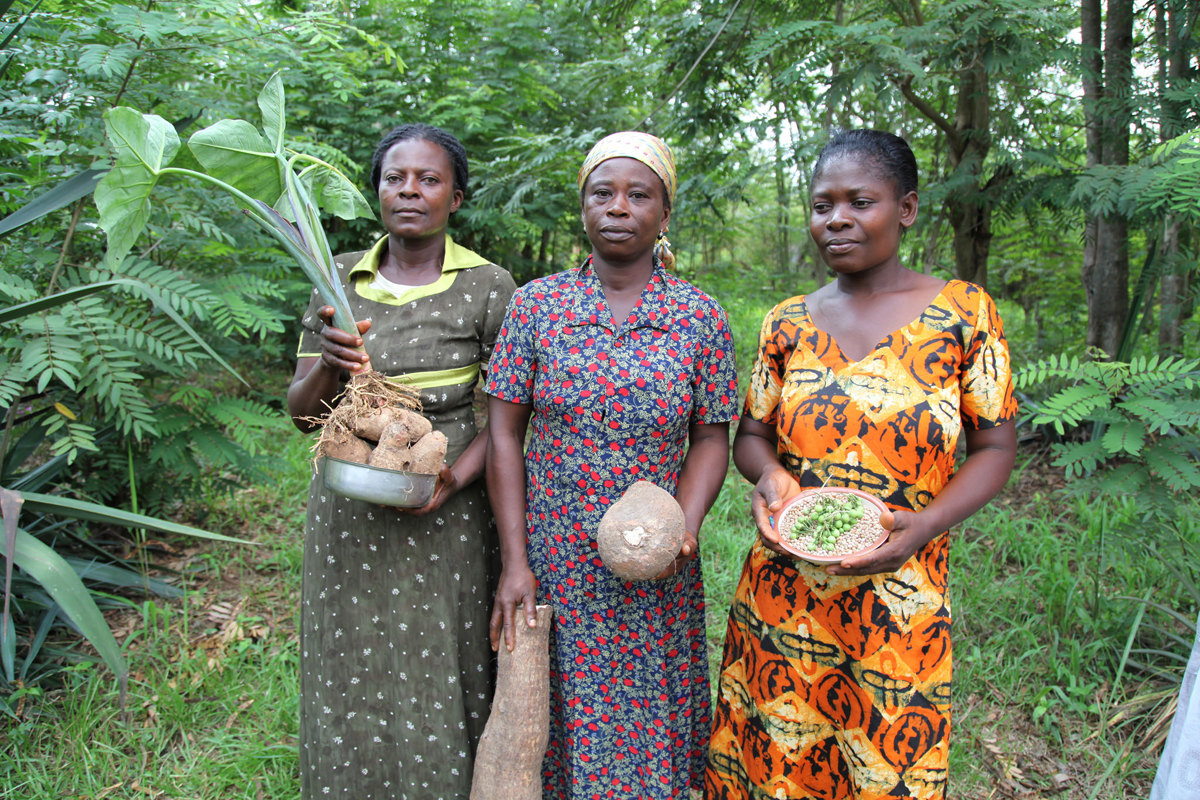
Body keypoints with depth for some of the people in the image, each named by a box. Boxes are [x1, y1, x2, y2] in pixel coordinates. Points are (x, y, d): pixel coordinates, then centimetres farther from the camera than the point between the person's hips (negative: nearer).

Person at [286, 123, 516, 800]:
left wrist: (455, 477, -20)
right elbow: (302, 412, 5)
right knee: (353, 684, 11)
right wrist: (329, 365, -16)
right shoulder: (338, 280, 4)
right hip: (350, 512, 3)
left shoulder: (488, 286, -4)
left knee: (442, 684, 6)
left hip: (448, 512, -2)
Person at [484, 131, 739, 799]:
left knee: (646, 736, 12)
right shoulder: (536, 304, -2)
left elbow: (710, 439, 2)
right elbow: (505, 434, -3)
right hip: (551, 563, 0)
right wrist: (515, 563, -7)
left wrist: (683, 529, -16)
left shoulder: (701, 318, -1)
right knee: (553, 726, 13)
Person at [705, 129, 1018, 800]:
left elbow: (995, 448, -1)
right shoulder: (788, 323, 4)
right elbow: (751, 435, 11)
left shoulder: (964, 312, -3)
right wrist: (769, 476, -13)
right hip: (783, 597, 2)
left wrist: (925, 525, -18)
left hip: (901, 602, -2)